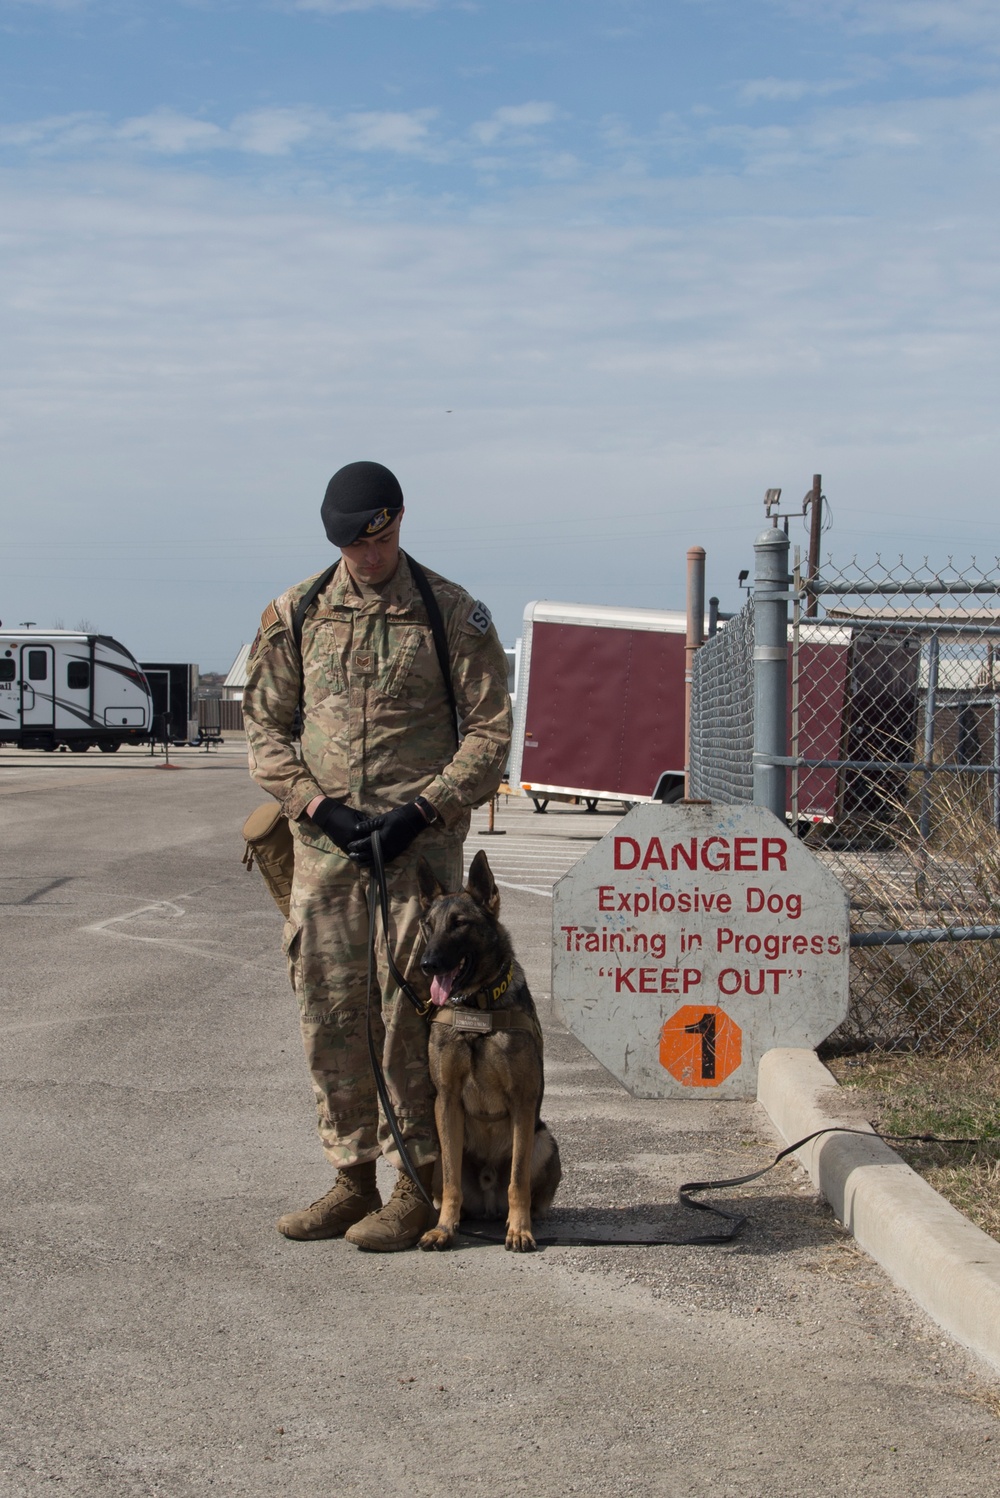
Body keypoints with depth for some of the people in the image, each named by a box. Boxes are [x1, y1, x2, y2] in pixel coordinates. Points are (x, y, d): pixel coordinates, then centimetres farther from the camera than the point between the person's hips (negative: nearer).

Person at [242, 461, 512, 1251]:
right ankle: (353, 1178, 18)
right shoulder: (294, 615, 7)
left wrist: (421, 812, -12)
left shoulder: (454, 615, -1)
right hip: (324, 841, 4)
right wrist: (319, 807, -5)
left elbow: (489, 732, -1)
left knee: (410, 1015, -4)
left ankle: (420, 1187, 6)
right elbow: (266, 725, 10)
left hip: (419, 841, -4)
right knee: (330, 1015, 6)